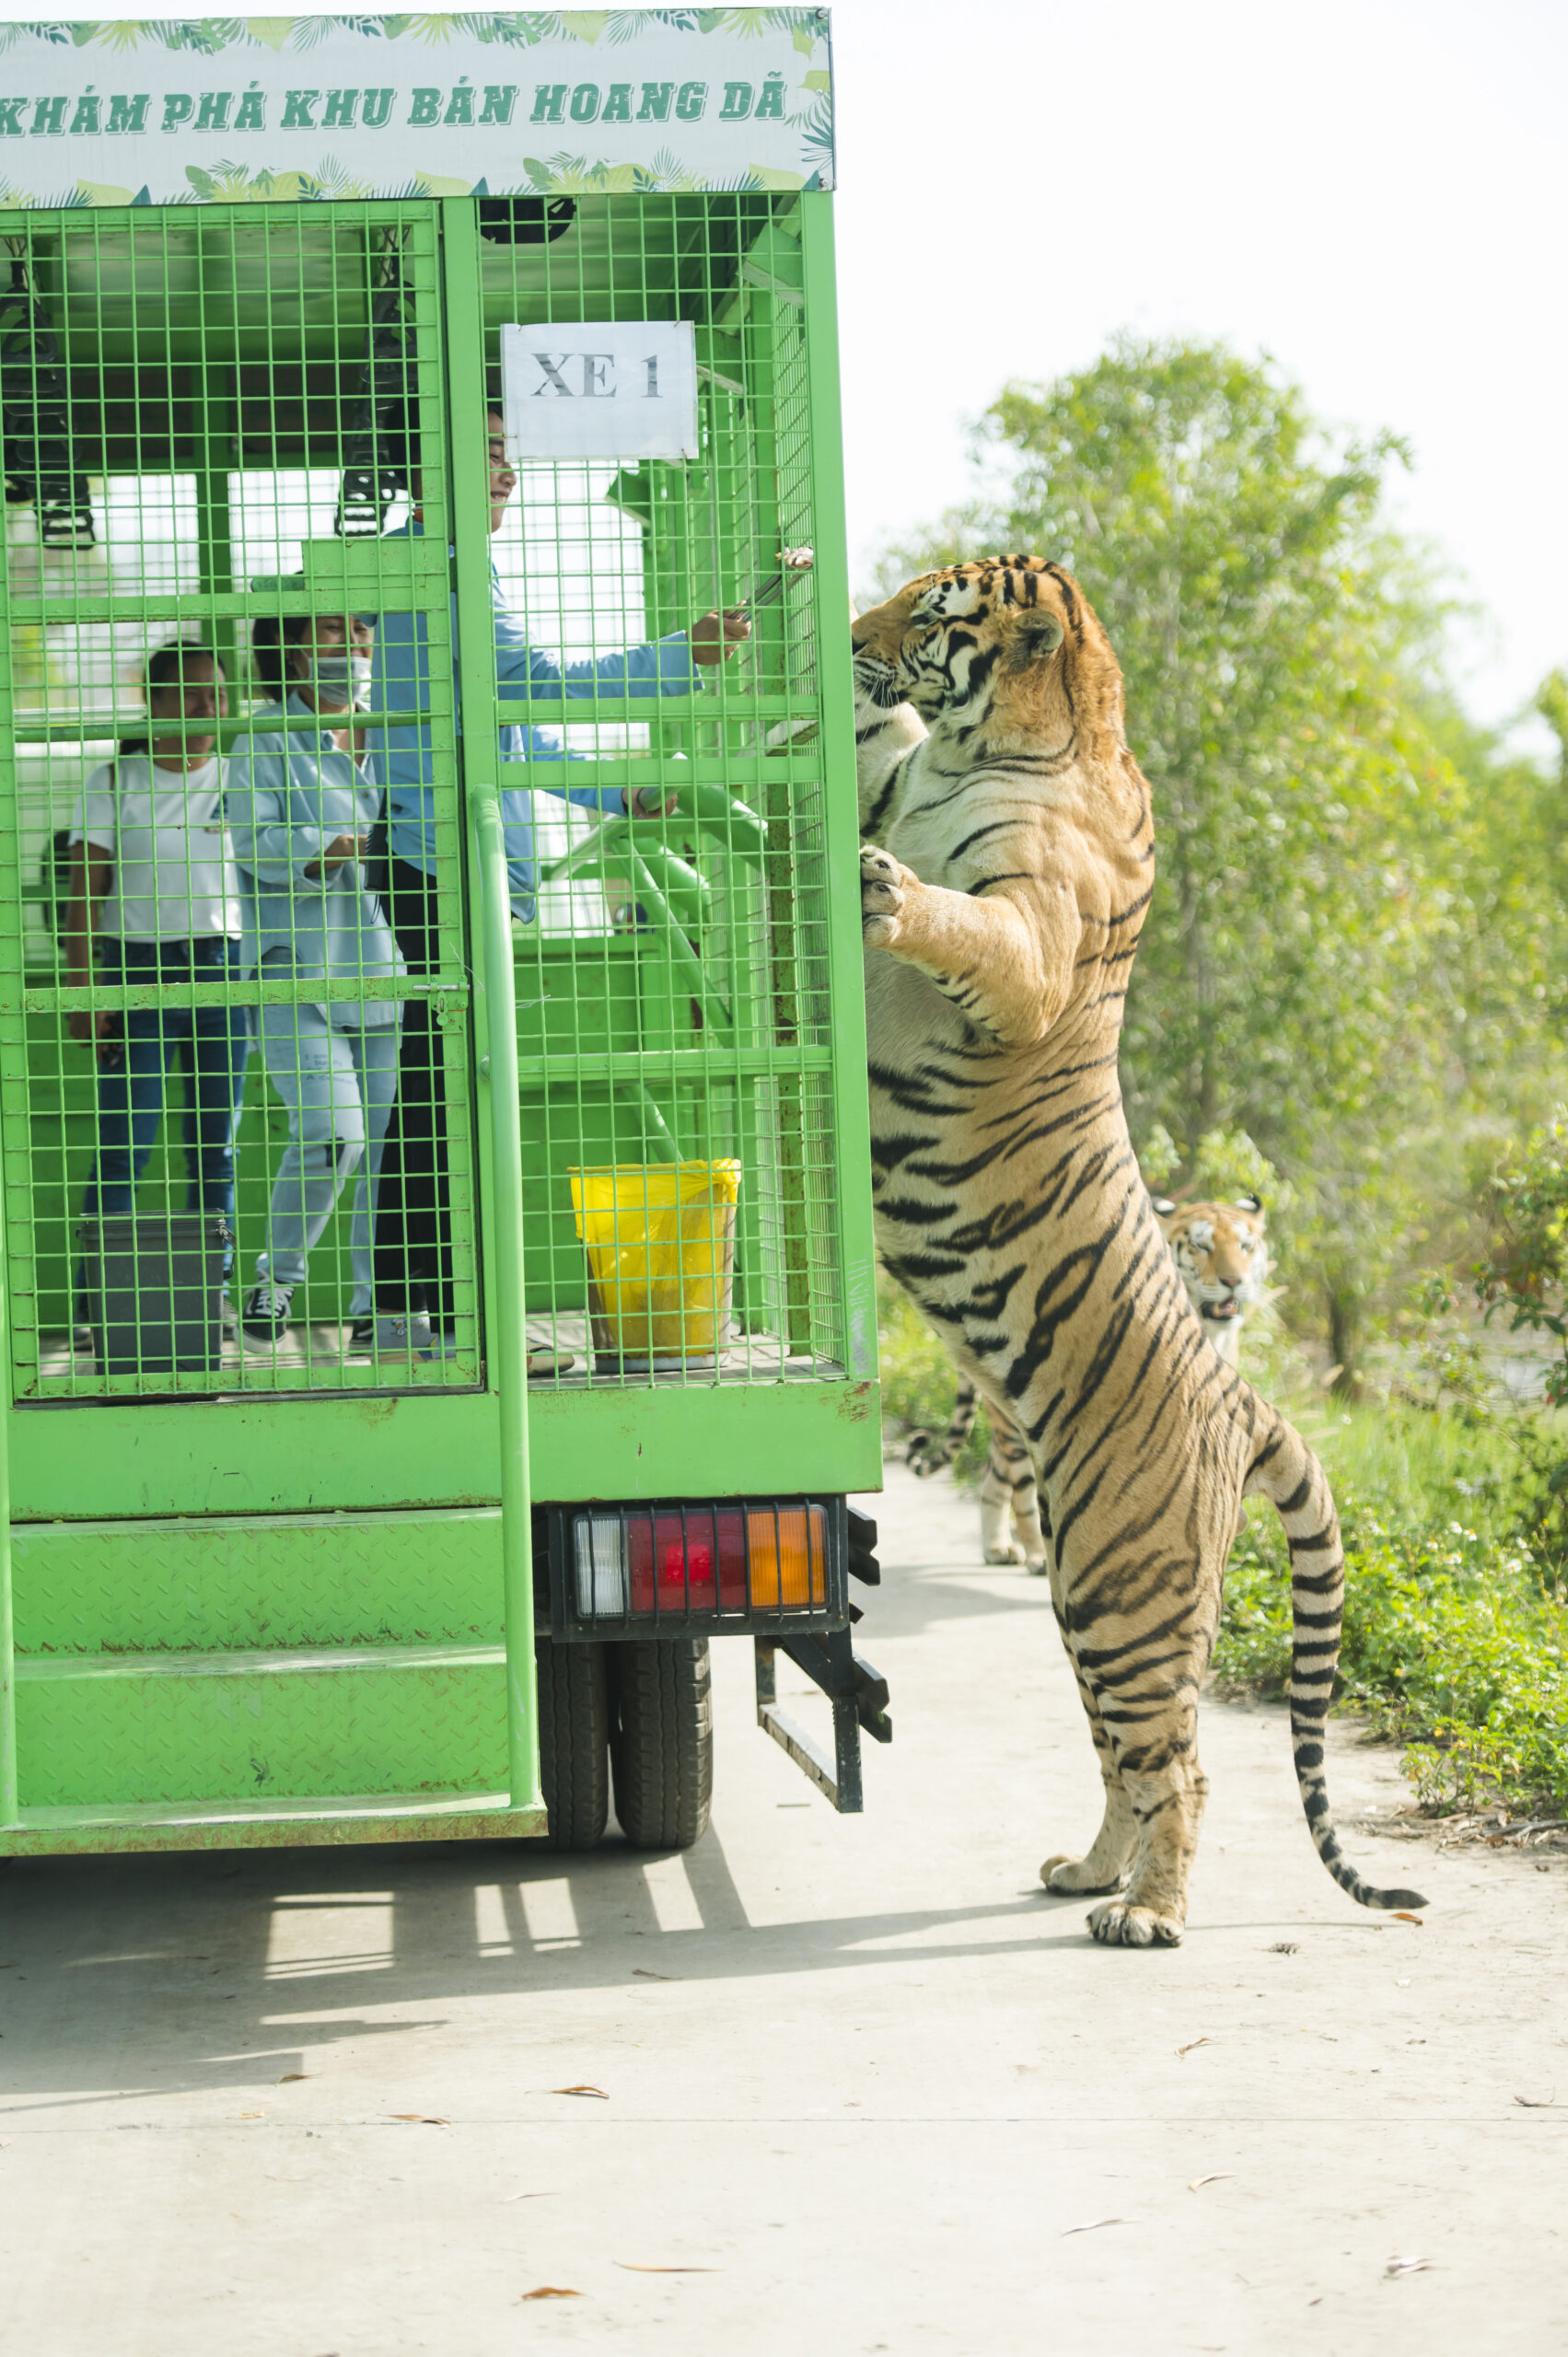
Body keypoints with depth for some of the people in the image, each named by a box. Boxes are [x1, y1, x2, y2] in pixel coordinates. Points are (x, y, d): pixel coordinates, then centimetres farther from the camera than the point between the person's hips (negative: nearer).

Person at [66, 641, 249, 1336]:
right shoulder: (113, 783, 0)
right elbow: (83, 892, -4)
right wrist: (82, 993, -12)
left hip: (222, 966, 3)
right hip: (135, 969, -3)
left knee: (216, 1144, 4)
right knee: (123, 1143, -7)